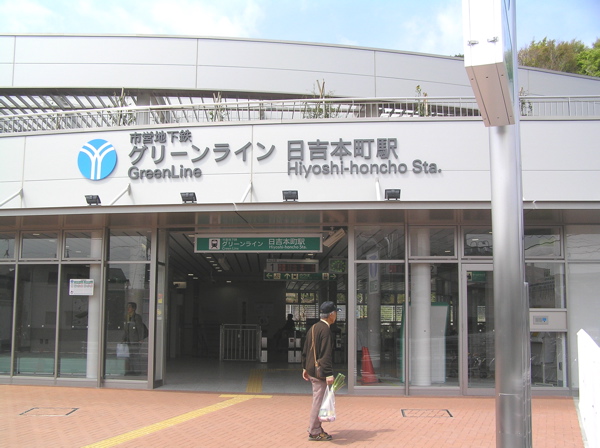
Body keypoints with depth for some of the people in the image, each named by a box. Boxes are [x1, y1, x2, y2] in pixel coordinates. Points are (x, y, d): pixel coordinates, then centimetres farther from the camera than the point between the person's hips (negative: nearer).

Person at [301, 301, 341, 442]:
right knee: (318, 401, -2)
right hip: (320, 372, -10)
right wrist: (329, 374, -25)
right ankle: (314, 432, 5)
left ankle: (314, 427, 27)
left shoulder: (313, 328, 12)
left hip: (311, 370, 10)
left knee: (318, 400, 19)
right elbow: (326, 354, -23)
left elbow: (305, 350, 18)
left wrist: (305, 368, 24)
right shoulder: (325, 330, -17)